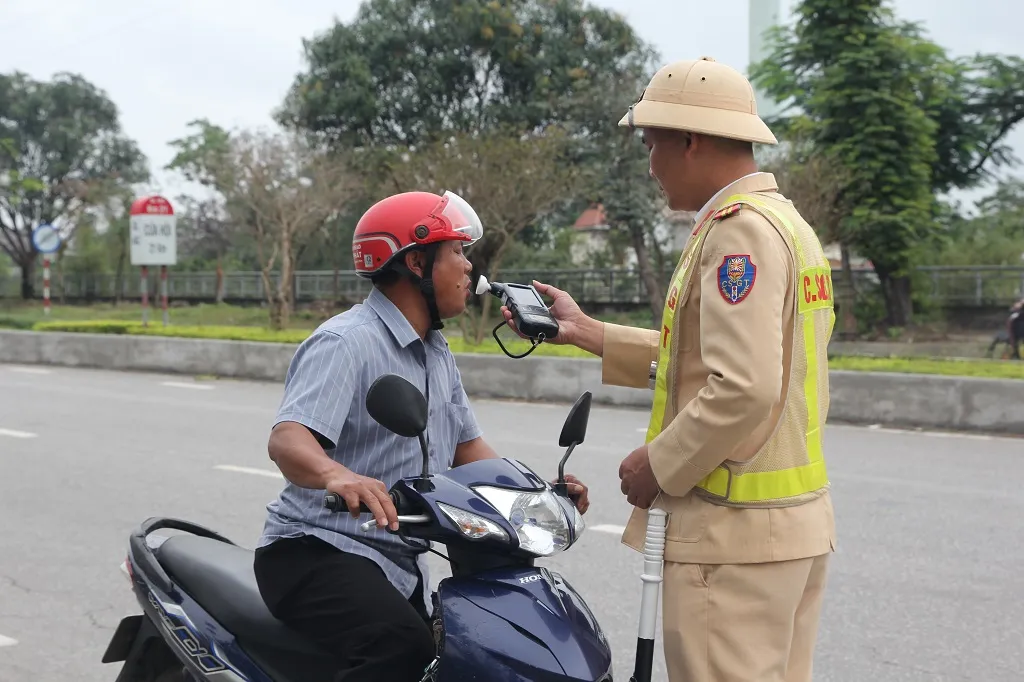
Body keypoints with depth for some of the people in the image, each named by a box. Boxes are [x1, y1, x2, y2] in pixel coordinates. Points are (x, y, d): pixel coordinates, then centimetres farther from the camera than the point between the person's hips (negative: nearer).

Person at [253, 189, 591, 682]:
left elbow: (466, 445, 18)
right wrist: (336, 475, -52)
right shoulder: (346, 342, -15)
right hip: (317, 550, -10)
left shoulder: (436, 354, 17)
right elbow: (286, 439, -29)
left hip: (401, 563, 10)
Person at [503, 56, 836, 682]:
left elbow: (742, 391, -25)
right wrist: (584, 332, 19)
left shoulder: (738, 230, -16)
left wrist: (658, 466, -12)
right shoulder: (785, 221, 16)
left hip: (734, 534, -10)